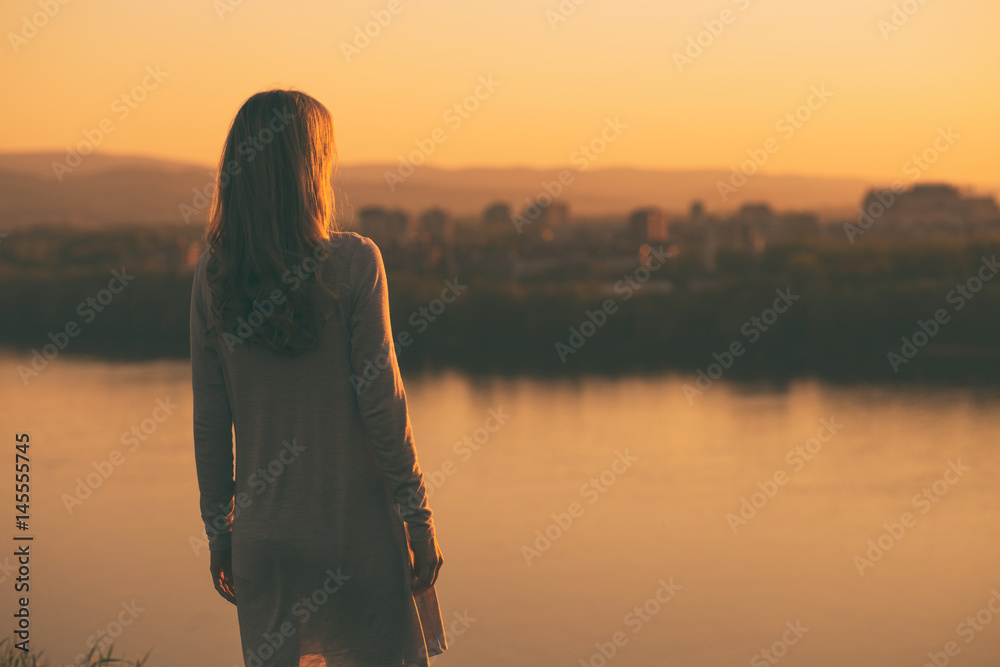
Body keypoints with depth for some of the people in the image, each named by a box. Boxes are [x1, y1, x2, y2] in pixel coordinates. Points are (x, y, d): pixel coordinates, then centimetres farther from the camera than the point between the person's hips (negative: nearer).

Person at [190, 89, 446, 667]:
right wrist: (418, 517, -3)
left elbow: (211, 419, 2)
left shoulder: (214, 275, -1)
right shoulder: (353, 262, -12)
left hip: (263, 535, 4)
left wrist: (219, 532, 11)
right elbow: (381, 401, -11)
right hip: (356, 529, -3)